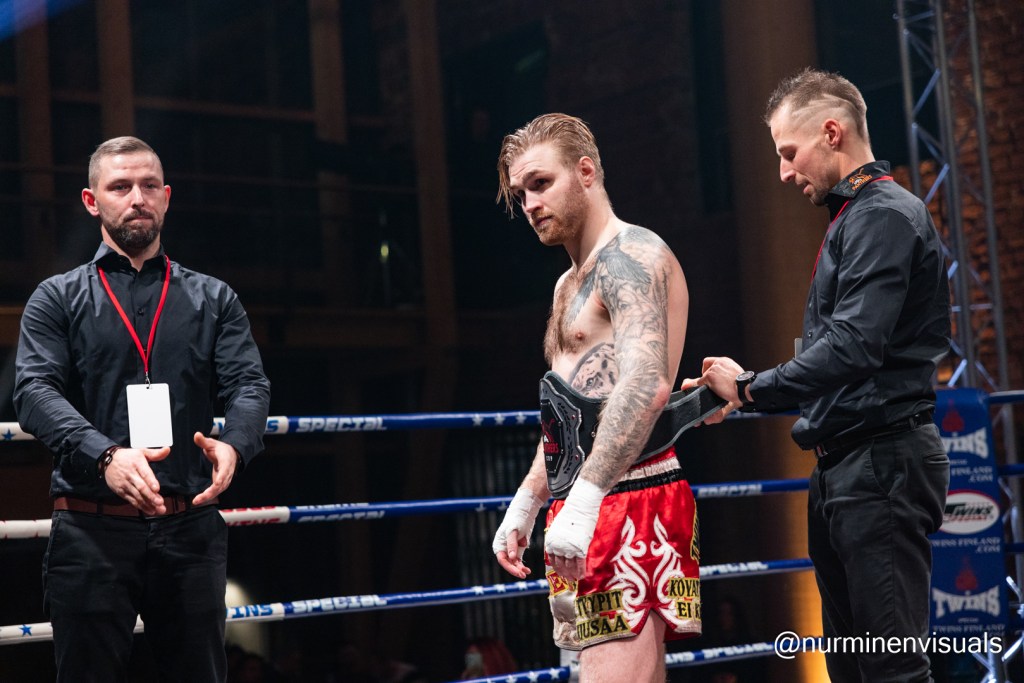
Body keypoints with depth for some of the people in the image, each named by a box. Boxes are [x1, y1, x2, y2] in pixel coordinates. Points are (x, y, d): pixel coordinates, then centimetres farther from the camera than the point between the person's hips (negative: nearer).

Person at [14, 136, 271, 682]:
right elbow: (36, 392, -6)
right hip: (91, 529, -2)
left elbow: (249, 385, 2)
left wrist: (232, 445, -23)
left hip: (191, 530, 2)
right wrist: (106, 455, -26)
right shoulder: (57, 299, 8)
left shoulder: (213, 300, 14)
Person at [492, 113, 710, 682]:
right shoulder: (571, 283, 24)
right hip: (585, 508, 10)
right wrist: (524, 505, 26)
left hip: (629, 500, -10)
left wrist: (583, 500, -29)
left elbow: (646, 385, -24)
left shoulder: (630, 255, -8)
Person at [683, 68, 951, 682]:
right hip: (844, 469, 11)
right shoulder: (852, 218, 20)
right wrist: (742, 394, 17)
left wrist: (752, 387, -12)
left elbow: (851, 348, -23)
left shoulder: (884, 216, -12)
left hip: (881, 464, -11)